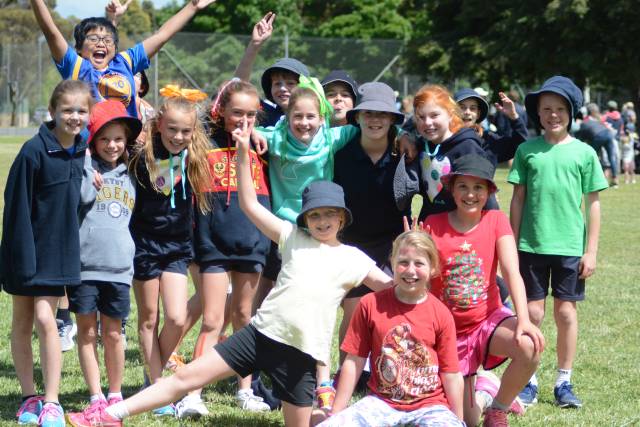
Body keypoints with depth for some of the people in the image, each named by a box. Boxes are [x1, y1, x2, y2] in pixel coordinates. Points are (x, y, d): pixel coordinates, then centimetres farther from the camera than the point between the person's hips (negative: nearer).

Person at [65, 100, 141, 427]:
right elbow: (82, 196, -18)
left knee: (113, 333, 8)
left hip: (119, 266, 3)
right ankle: (96, 400, 6)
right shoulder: (86, 166, 2)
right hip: (85, 263, -3)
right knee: (87, 331, 1)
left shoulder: (128, 176, 16)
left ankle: (115, 397, 18)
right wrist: (87, 165, -15)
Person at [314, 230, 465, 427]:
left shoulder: (441, 315, -1)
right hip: (382, 402, 1)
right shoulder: (371, 304, -1)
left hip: (429, 406, 0)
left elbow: (452, 374, 2)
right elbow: (354, 362, 3)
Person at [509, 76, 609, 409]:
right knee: (532, 313, 3)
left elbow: (592, 204, 3)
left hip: (570, 247, 0)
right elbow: (518, 200, 6)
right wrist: (512, 246, 4)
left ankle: (564, 382, 16)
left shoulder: (584, 153, 0)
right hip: (532, 245, 0)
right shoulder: (527, 150, 2)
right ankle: (528, 382, 13)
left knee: (566, 312, 5)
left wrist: (591, 251, 0)